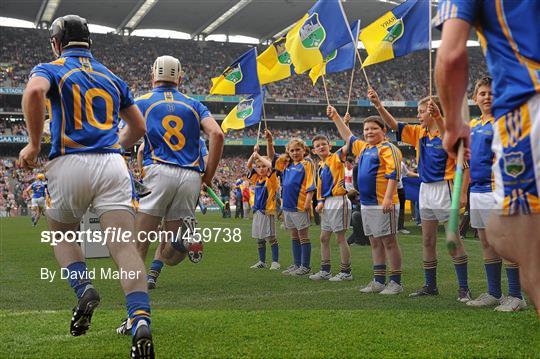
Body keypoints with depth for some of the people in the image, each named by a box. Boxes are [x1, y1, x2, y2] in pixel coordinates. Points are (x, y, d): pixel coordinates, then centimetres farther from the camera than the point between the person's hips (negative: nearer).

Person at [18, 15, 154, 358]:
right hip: (113, 165, 2)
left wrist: (34, 145, -8)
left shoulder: (50, 69, 9)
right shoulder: (112, 77, 22)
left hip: (70, 165, -2)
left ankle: (84, 288, -1)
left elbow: (34, 92, -17)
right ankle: (141, 321, -24)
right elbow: (139, 127, 27)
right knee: (125, 246, -5)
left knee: (61, 234, 23)